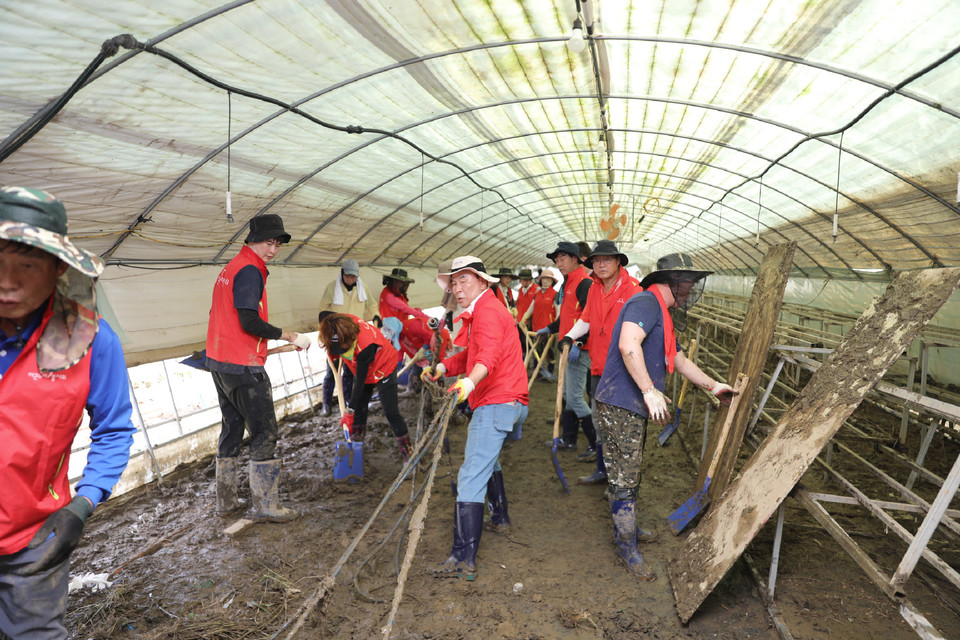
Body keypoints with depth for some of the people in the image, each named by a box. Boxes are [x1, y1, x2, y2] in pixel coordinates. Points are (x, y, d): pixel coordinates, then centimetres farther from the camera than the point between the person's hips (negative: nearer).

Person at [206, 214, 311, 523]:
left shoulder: (230, 268, 17)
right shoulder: (250, 270, -14)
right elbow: (250, 322, -22)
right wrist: (290, 336, -15)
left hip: (219, 363, 10)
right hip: (243, 366, -10)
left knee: (231, 429, 17)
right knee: (265, 433, -3)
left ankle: (226, 500, 27)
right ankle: (266, 505, 3)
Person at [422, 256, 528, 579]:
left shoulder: (487, 310, -11)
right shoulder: (479, 312, 23)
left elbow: (488, 354, -31)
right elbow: (469, 355, 17)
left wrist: (470, 382, -49)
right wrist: (442, 367, -1)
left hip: (495, 403, -11)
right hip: (511, 402, 11)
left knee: (471, 477, -14)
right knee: (488, 456, 31)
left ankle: (464, 557, -15)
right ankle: (499, 516, 46)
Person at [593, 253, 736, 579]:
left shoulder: (662, 316, 20)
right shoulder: (646, 302, -15)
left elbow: (680, 360, 30)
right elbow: (628, 344, -32)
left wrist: (714, 386, 33)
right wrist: (650, 391, -29)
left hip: (633, 408, 11)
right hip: (620, 406, -11)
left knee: (629, 475, 23)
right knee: (624, 478, 1)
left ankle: (626, 529, 40)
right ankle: (627, 546, 15)